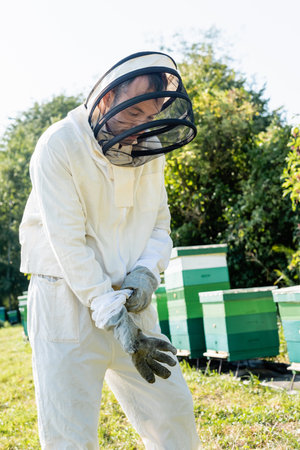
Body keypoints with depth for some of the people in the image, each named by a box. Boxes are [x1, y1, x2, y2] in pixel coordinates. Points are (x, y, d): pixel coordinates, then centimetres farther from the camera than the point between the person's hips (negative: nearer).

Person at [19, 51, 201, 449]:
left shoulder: (150, 148, 5)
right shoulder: (60, 146, -14)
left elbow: (159, 224, 11)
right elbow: (68, 244, -18)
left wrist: (147, 271, -11)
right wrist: (112, 316, -22)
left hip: (129, 301, 6)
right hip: (67, 301, -5)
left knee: (174, 414, 9)